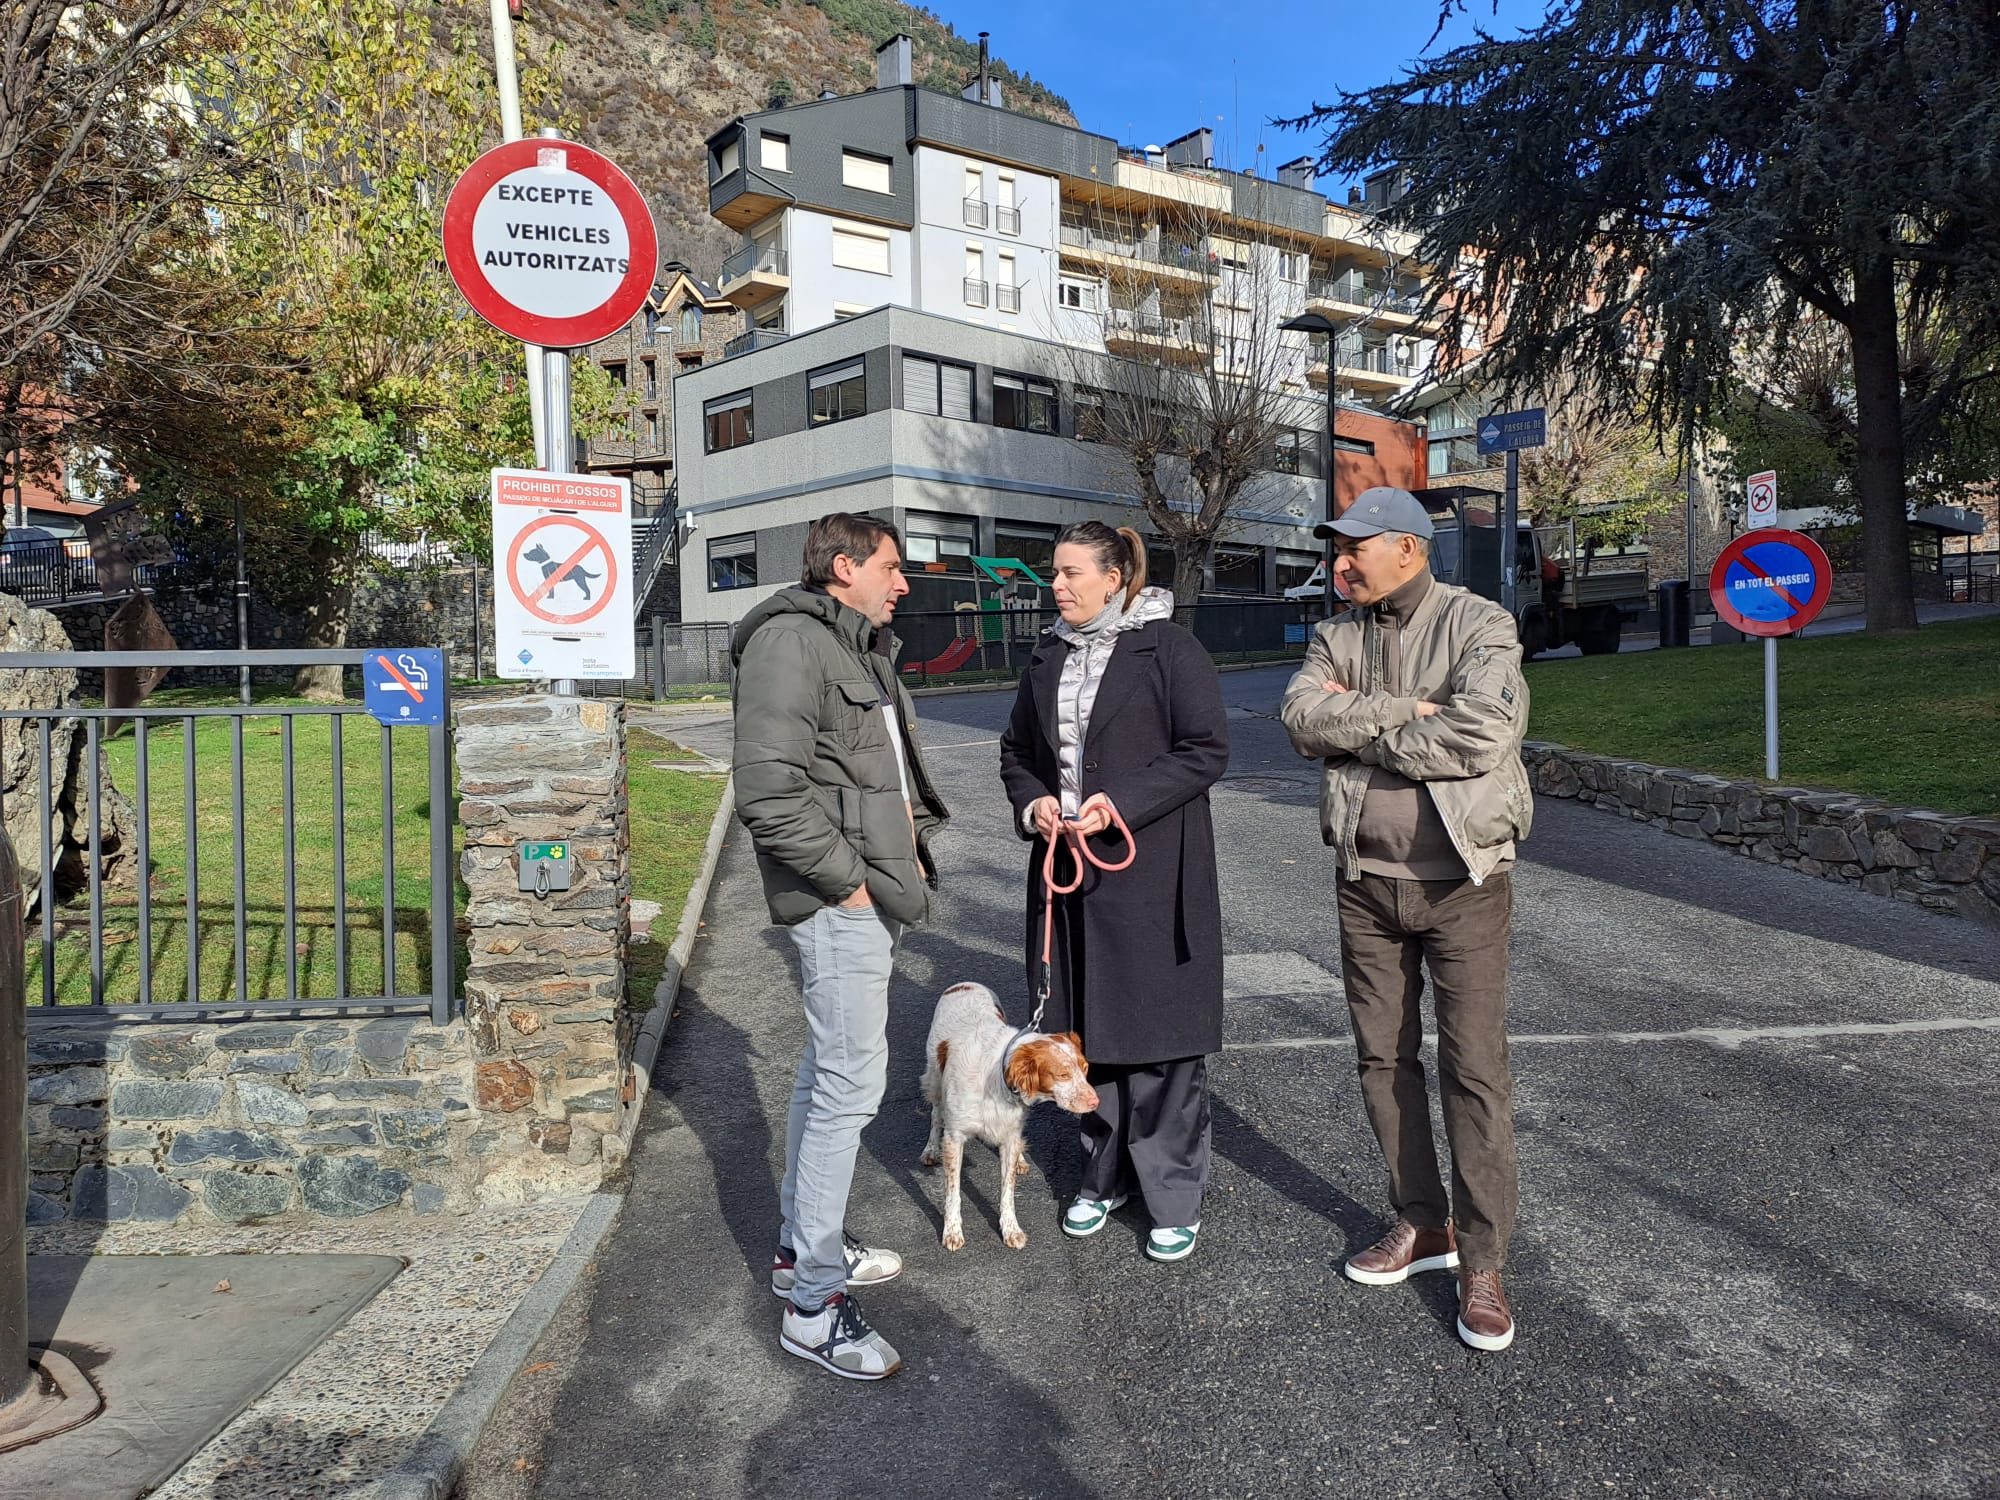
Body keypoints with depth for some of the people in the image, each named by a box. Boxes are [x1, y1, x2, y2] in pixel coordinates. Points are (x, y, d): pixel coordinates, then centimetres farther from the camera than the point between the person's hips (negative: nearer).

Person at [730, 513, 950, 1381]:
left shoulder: (862, 646, 19)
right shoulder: (791, 641, -14)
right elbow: (769, 792, -23)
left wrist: (915, 846, 14)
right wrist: (848, 879, -19)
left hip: (874, 889, 11)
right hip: (838, 900, -11)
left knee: (827, 1069, 18)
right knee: (851, 1083, -9)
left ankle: (801, 1247, 33)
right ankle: (813, 1303, 1)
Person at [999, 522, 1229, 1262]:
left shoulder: (1169, 648, -7)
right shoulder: (1049, 658, 13)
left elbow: (1207, 749, -11)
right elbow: (1017, 749, 19)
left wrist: (1123, 805, -19)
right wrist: (1032, 802, -2)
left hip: (1152, 872, -6)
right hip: (1069, 867, 6)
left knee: (1159, 1034, 1)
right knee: (1084, 1029, 13)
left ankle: (1175, 1197, 15)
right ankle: (1104, 1177, 30)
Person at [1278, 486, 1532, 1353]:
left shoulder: (1479, 626, -8)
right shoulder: (1337, 639, 7)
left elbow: (1482, 732, -24)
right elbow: (1303, 719, -10)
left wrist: (1359, 725, -14)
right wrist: (1403, 713, -21)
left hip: (1463, 881, -5)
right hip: (1367, 881, 5)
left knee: (1475, 1070, -1)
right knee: (1383, 1059, 13)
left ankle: (1481, 1263, 11)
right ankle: (1422, 1225, 30)